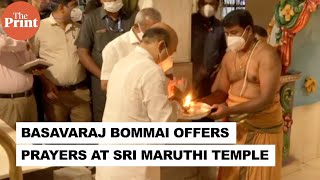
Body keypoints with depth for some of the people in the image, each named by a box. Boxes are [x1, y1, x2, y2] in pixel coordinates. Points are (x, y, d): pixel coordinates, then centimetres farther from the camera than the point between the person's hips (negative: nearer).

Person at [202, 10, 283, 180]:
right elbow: (221, 91, 8)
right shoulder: (229, 56, 6)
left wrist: (229, 110, -29)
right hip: (234, 126, 6)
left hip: (262, 129, -5)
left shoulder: (266, 55, -15)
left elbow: (266, 100, -23)